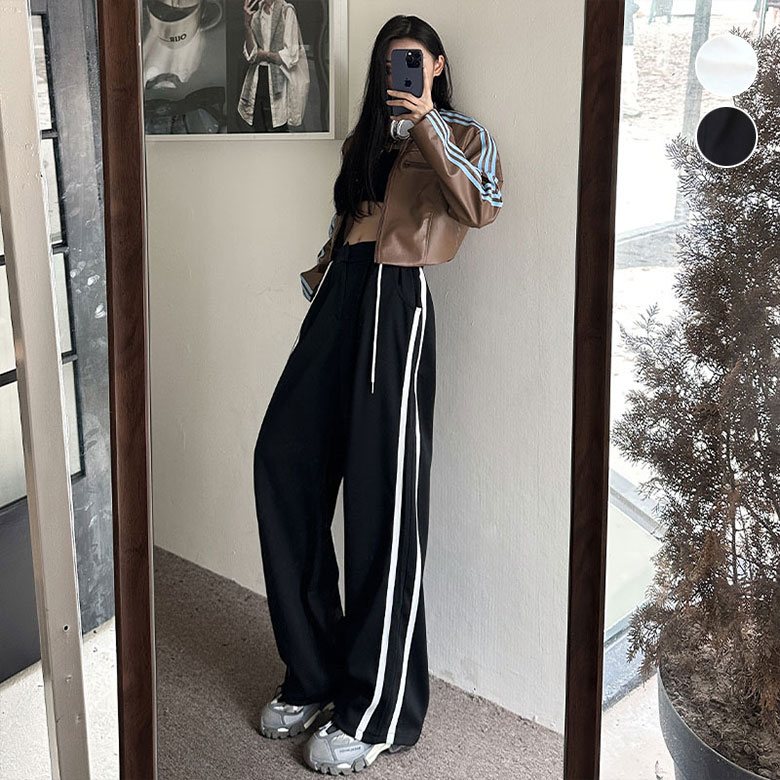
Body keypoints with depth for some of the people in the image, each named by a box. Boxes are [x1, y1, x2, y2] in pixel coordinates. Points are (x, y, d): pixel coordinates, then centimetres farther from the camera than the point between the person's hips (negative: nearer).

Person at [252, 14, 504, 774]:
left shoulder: (461, 134, 10)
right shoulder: (364, 140, 28)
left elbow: (478, 207, -11)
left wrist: (429, 128, -17)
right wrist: (321, 271, 13)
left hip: (397, 297, -6)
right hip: (339, 291, 7)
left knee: (381, 487, -8)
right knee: (285, 455, -3)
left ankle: (376, 710, 1)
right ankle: (314, 673, 10)